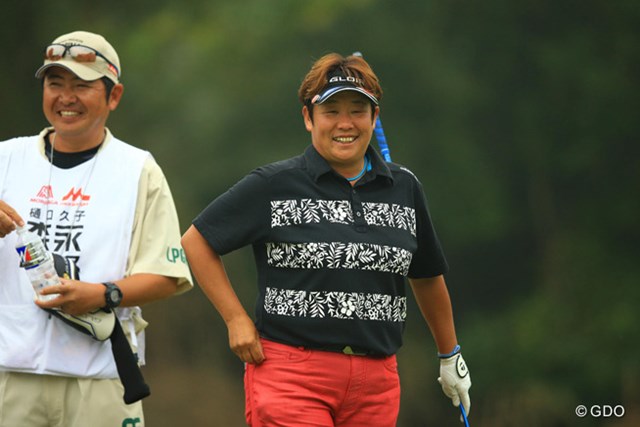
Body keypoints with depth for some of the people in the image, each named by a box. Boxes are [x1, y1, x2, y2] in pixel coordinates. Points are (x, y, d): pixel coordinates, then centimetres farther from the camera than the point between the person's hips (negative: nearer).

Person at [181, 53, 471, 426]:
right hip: (290, 378, -4)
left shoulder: (405, 188, 10)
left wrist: (451, 356, 31)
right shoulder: (273, 185, -1)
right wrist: (236, 319, -1)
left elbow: (428, 277, 23)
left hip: (376, 384, 4)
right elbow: (197, 241, 5)